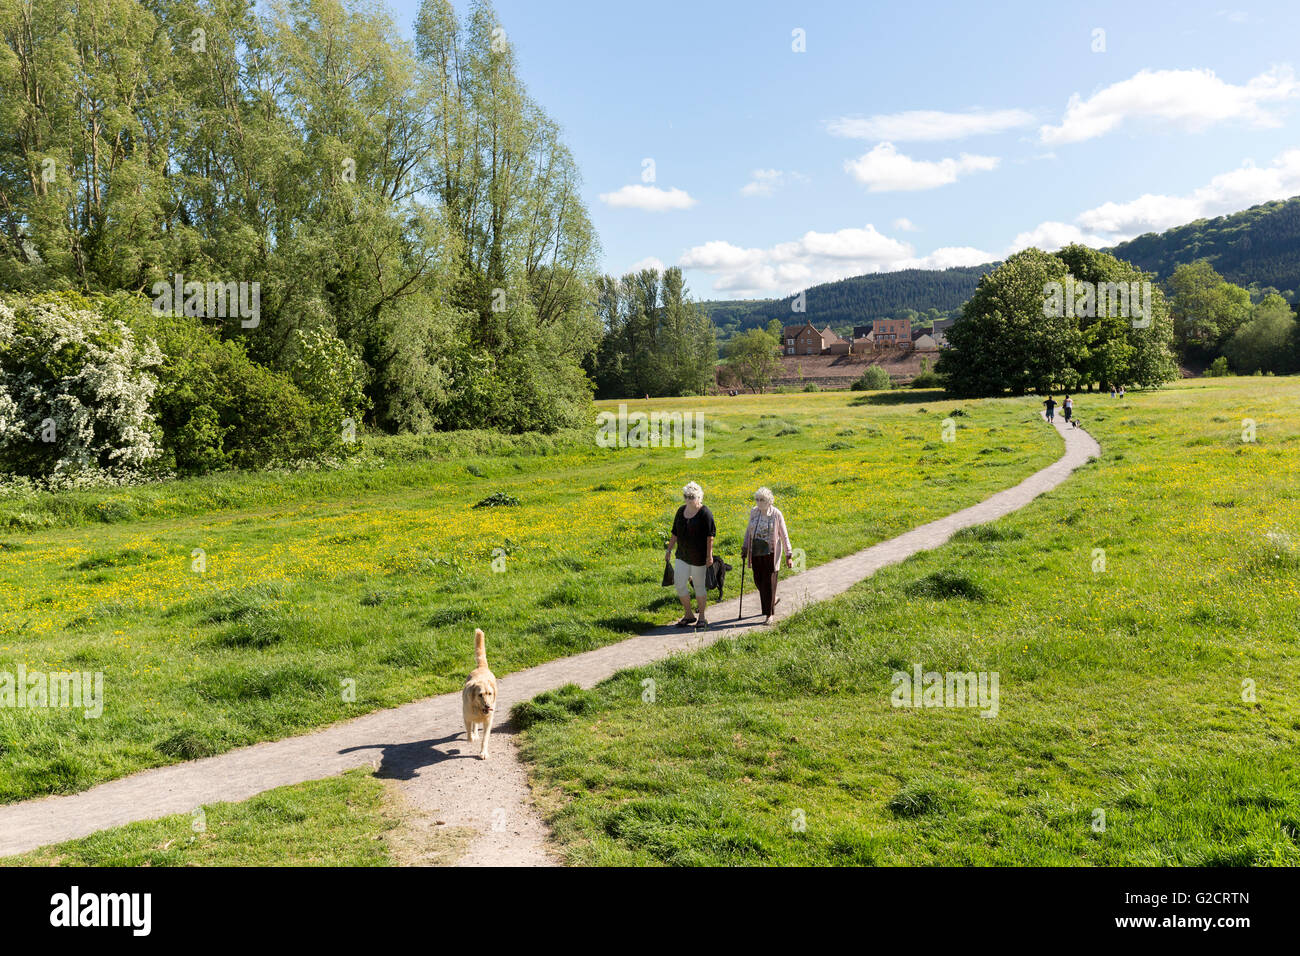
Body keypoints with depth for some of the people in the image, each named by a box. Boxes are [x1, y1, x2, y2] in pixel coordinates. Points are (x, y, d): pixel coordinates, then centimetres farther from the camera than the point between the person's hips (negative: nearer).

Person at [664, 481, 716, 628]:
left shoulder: (705, 513, -11)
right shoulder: (681, 511, 8)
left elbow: (710, 536, -12)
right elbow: (675, 533, 15)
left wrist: (709, 555, -15)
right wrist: (669, 549, 14)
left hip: (699, 557, -6)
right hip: (682, 554, 6)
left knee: (699, 585, 4)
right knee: (679, 583, 0)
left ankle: (702, 617, 18)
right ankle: (688, 615, 16)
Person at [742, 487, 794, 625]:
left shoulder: (776, 514, -10)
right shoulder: (753, 511, 2)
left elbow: (784, 535, -6)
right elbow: (749, 530, 17)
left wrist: (788, 556, -7)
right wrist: (745, 547, 12)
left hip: (770, 552, -5)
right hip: (756, 552, 5)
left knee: (769, 582, -2)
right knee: (758, 580, 10)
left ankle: (768, 614, 8)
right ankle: (772, 599, 38)